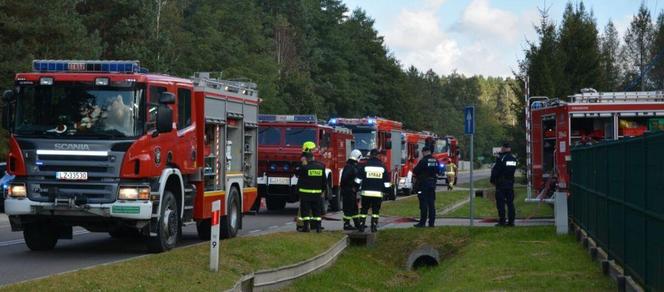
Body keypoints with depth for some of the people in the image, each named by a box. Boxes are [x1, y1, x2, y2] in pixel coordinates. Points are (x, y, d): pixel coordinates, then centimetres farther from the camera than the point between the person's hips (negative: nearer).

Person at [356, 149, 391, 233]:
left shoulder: (365, 166, -1)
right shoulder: (382, 167, 3)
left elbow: (358, 180, 1)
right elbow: (386, 182, 5)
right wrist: (386, 190, 16)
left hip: (366, 192, -1)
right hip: (378, 193, 1)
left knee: (364, 210, 7)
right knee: (375, 211, 8)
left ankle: (361, 226, 2)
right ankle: (374, 226, 3)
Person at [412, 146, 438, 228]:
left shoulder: (423, 161, -14)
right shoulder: (435, 161, 6)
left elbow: (415, 171, -10)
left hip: (424, 184, -6)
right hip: (433, 183, 6)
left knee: (424, 204, -4)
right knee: (431, 204, 8)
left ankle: (422, 222, -4)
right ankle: (432, 222, 9)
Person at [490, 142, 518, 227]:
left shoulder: (500, 158, -14)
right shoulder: (514, 159, 7)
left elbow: (495, 171, -11)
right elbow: (513, 170, 13)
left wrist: (492, 180, 2)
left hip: (501, 184, -6)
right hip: (510, 184, 6)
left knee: (500, 203, -2)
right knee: (510, 202, 9)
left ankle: (502, 221, -4)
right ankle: (511, 221, 8)